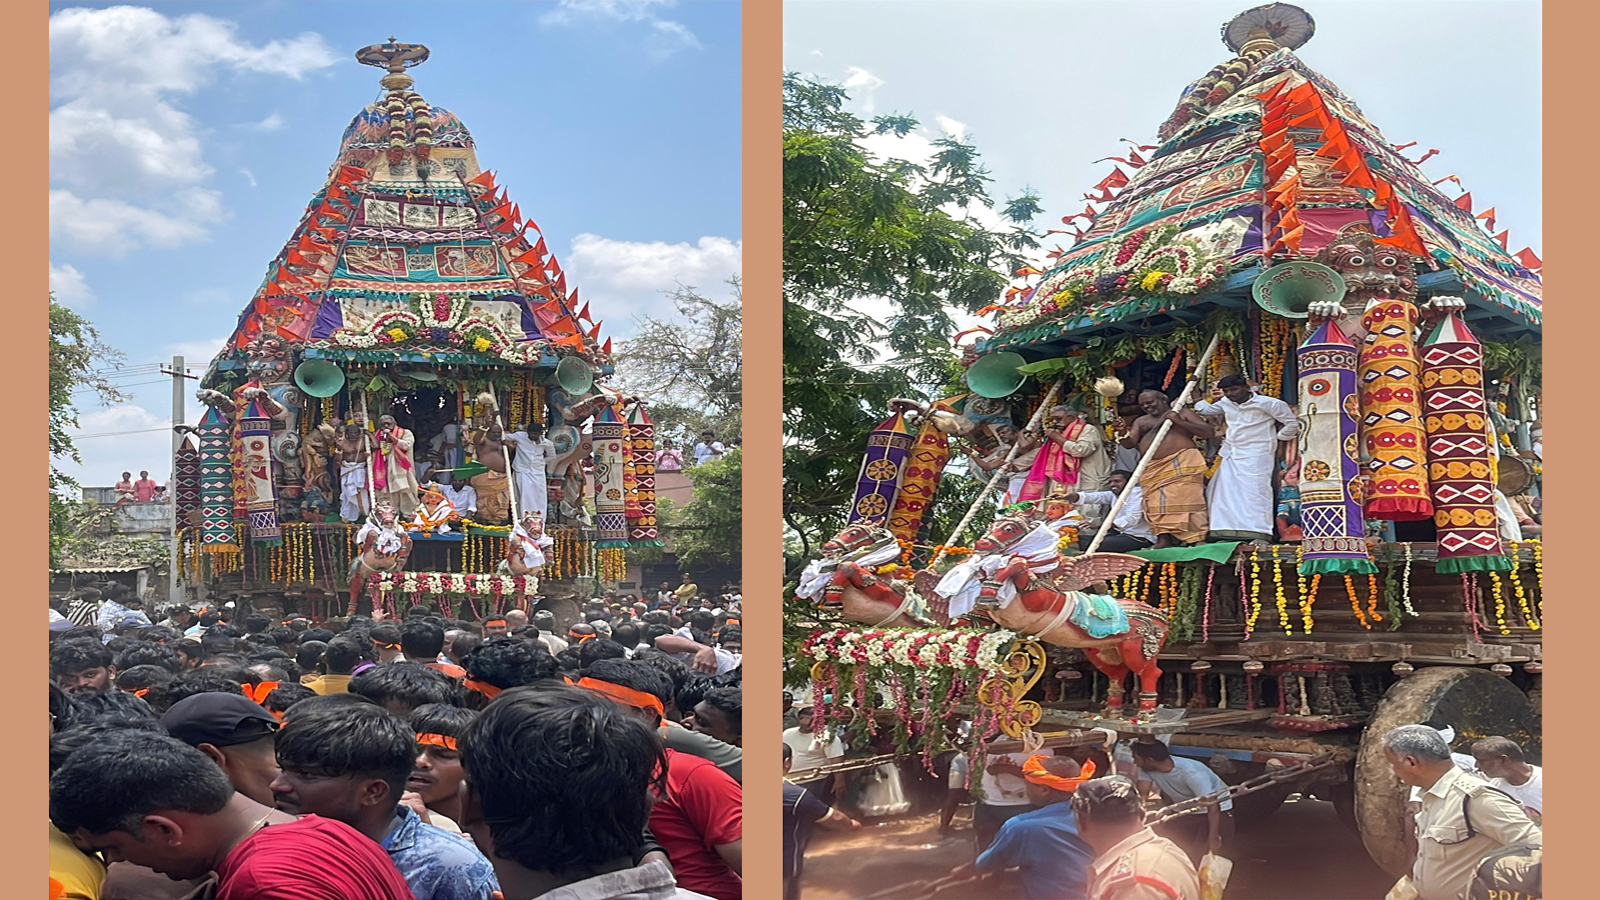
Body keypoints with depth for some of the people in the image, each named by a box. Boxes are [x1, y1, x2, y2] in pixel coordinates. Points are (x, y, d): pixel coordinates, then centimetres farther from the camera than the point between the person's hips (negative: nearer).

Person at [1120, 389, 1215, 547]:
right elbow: (1129, 443, 10)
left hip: (1181, 464, -4)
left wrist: (1179, 421, -8)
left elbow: (1209, 433, 0)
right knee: (1158, 505, -5)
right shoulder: (1141, 421, 22)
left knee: (1185, 500, -13)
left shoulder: (1184, 414, 9)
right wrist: (1123, 432, -13)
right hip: (1154, 469, 5)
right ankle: (1164, 541, -7)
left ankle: (1196, 540, -14)